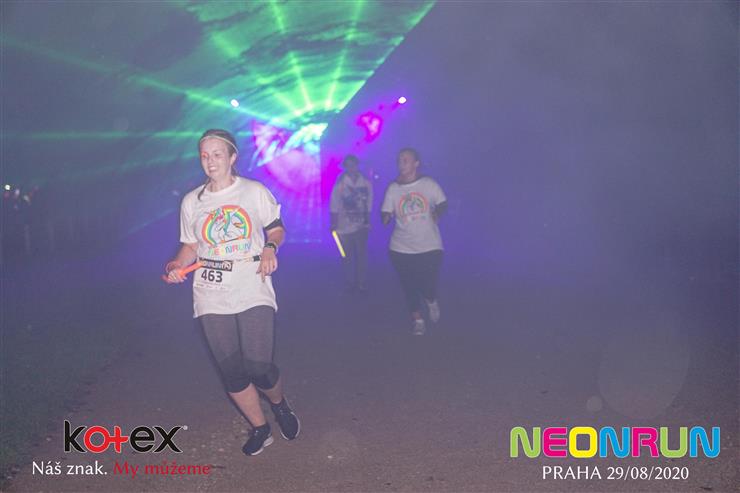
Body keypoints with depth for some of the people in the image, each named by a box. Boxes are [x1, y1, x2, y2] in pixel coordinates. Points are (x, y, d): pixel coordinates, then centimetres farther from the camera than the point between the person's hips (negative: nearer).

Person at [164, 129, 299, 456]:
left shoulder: (255, 191, 0)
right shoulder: (191, 201, 7)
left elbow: (276, 229, 7)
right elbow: (190, 247, 14)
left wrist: (269, 248, -14)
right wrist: (177, 265, -7)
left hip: (254, 293, -3)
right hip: (211, 299, 3)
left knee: (259, 367, -11)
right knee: (231, 371, 5)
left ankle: (279, 404, 25)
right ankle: (260, 429, 26)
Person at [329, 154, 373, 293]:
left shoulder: (366, 183, -4)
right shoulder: (340, 184, -11)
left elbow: (368, 204, 3)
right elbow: (334, 207, -8)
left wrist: (368, 222, 5)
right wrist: (334, 225, -9)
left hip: (361, 226, 2)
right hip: (344, 227, -2)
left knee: (361, 255, 7)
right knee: (347, 257, 9)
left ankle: (362, 284, 19)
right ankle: (350, 284, 23)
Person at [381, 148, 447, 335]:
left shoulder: (429, 184, -3)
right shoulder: (393, 188, -2)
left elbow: (442, 203, 9)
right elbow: (386, 213, -2)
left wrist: (438, 212, -10)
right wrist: (385, 217, -24)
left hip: (430, 247, -1)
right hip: (402, 249, 1)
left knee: (428, 286, -4)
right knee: (409, 287, 6)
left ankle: (431, 301, 33)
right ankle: (417, 320, 27)